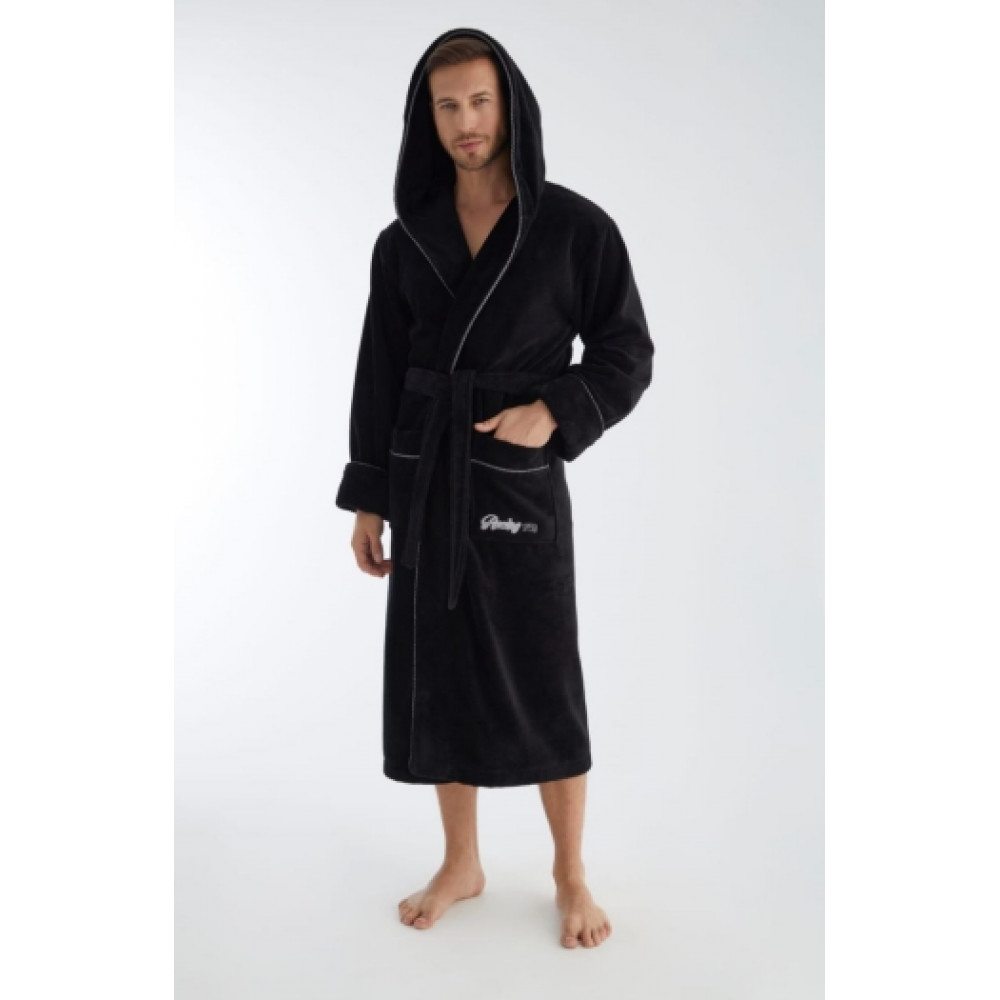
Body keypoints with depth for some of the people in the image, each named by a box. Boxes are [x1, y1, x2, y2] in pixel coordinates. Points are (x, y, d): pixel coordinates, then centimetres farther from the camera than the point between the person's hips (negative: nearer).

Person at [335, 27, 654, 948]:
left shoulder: (574, 226, -4)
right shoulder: (405, 240, 5)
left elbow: (628, 354, 0)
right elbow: (380, 375, 7)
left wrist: (555, 414, -17)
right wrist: (368, 499, 5)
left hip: (522, 481, -3)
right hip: (426, 482, 3)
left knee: (543, 680, 3)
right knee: (440, 674, 9)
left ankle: (571, 873, 23)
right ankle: (462, 864, 27)